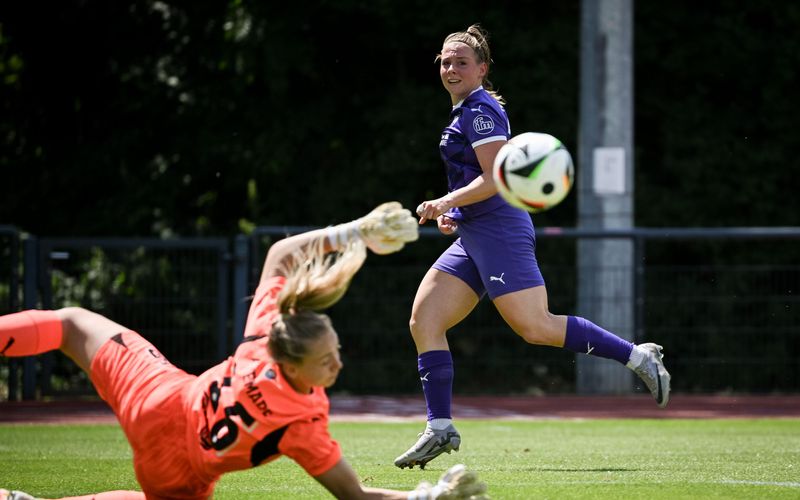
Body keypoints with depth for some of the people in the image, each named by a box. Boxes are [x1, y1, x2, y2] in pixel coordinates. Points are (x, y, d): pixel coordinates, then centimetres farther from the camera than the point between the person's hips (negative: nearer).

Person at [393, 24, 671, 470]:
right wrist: (455, 212, 20)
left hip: (498, 231, -10)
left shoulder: (480, 110, -9)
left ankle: (637, 356, -4)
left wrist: (447, 202, -22)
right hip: (474, 238, 10)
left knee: (535, 327, -13)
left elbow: (496, 179, -18)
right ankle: (440, 428, -3)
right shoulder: (469, 112, 21)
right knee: (424, 319, -1)